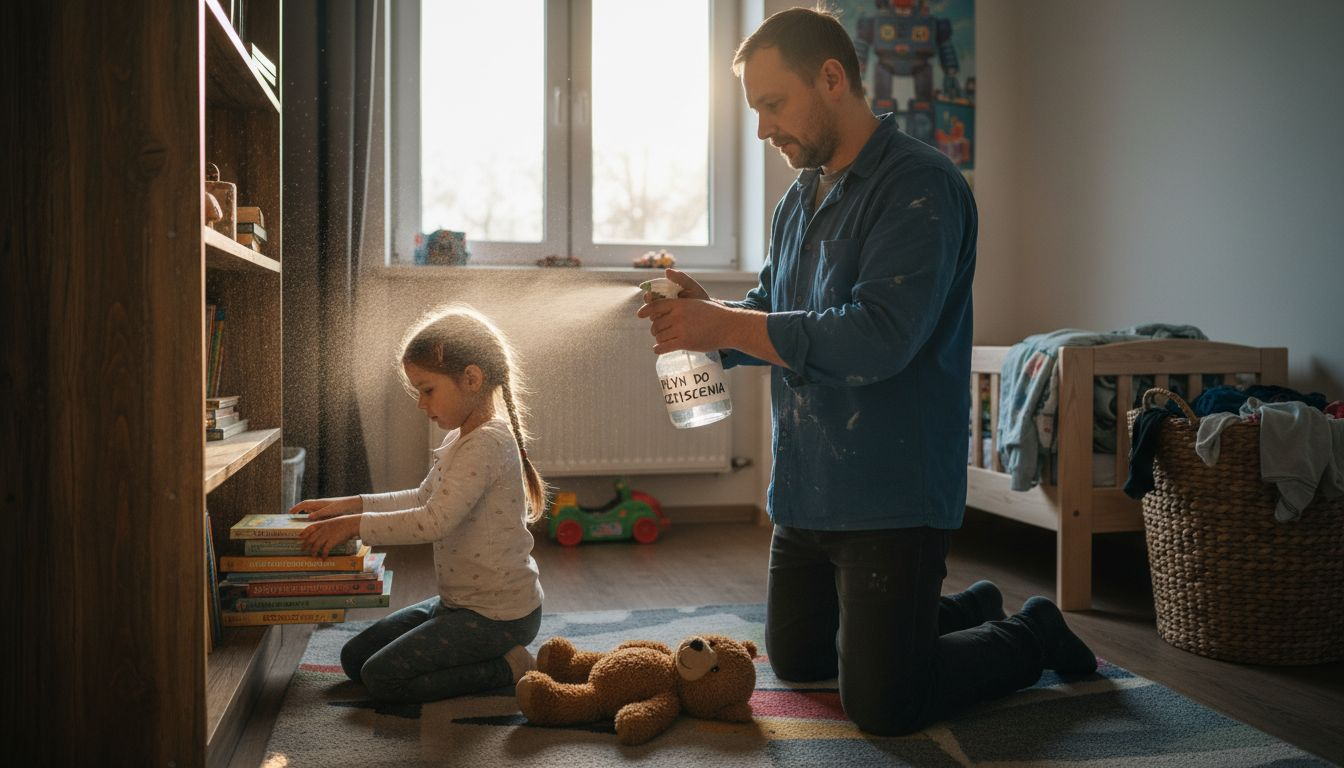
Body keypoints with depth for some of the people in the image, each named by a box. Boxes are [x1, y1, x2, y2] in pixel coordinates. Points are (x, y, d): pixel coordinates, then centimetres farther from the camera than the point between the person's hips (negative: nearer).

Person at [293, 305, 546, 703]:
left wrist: (354, 525, -20)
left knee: (382, 678, -13)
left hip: (497, 613, -10)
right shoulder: (460, 439, 9)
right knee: (355, 657, 11)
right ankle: (487, 654, 13)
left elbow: (434, 521, -29)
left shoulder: (488, 443, -24)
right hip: (459, 601, 10)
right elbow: (423, 499, 19)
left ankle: (508, 667, -3)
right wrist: (346, 504, 11)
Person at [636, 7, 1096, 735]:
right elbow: (771, 318, 15)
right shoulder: (800, 198, 11)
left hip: (892, 493, -9)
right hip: (806, 488, 9)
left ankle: (1030, 636, 23)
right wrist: (705, 311, -7)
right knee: (795, 661, 21)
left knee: (882, 706, -3)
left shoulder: (919, 186, -17)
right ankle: (970, 609, 38)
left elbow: (878, 339, -27)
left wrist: (724, 325, -25)